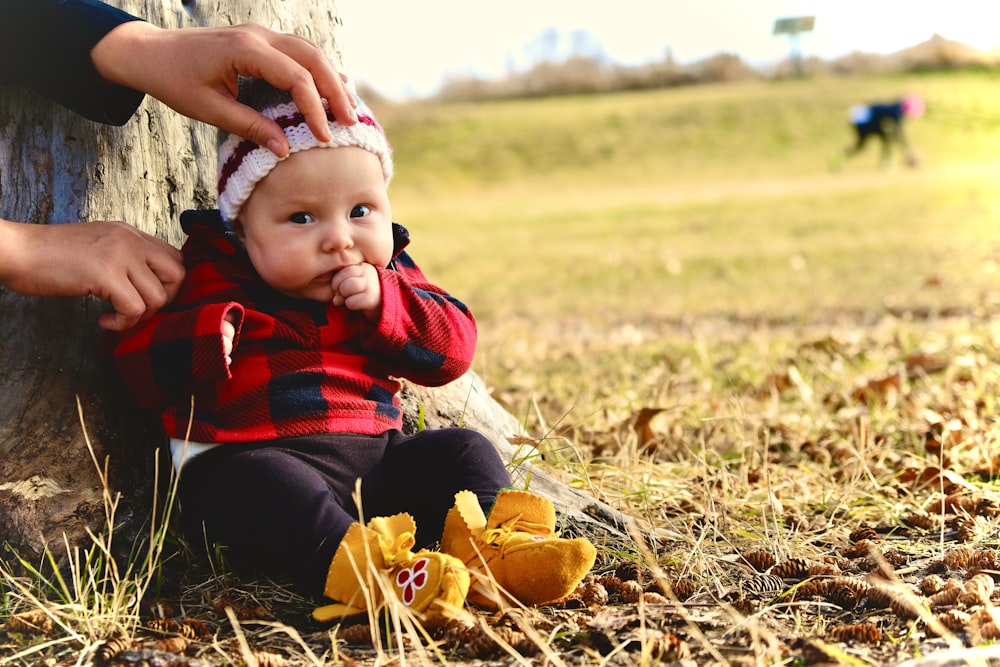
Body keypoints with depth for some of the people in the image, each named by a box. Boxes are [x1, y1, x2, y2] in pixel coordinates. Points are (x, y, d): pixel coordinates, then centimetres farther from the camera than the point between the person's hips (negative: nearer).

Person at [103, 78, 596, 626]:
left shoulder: (386, 278, 12)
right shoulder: (211, 278, 0)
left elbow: (453, 345, 5)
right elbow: (132, 355, -5)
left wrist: (385, 303, -11)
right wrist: (206, 335, -25)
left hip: (373, 455, 6)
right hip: (248, 457, -5)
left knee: (461, 450, -4)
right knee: (258, 485, -36)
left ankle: (492, 542, -27)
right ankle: (354, 566, -55)